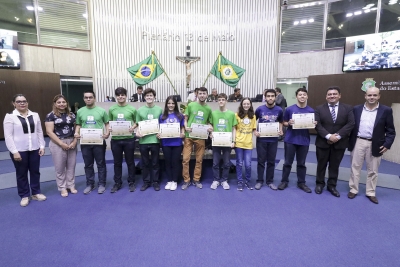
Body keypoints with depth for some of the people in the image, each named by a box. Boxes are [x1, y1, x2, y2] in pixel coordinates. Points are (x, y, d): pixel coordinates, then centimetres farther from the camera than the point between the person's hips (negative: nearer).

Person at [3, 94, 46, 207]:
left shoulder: (35, 115, 6)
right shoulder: (10, 116, -5)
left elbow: (40, 132, 9)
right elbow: (8, 136, -8)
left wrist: (42, 146, 3)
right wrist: (14, 151, -14)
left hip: (34, 149, 3)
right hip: (19, 151, -3)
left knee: (35, 172, 12)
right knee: (21, 174, 9)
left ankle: (36, 193, 26)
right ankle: (24, 196, 22)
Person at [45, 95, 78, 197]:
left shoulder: (72, 115, 9)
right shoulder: (51, 115, -3)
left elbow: (76, 129, 9)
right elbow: (49, 132, -9)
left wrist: (74, 141, -5)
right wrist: (62, 143, -14)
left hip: (71, 142, 4)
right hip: (57, 144, -3)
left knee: (71, 166, 9)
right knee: (60, 167, 5)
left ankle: (71, 185, 23)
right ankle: (62, 188, 18)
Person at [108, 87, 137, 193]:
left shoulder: (132, 109, 0)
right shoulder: (111, 109, 6)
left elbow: (136, 122, 5)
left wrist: (133, 127, -14)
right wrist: (109, 128, -7)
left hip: (129, 139, -2)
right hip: (115, 139, 2)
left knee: (130, 162, 8)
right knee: (117, 162, 12)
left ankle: (131, 182, 22)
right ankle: (117, 183, 26)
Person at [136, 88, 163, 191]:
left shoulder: (159, 109, 2)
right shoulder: (140, 110, 4)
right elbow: (138, 124, 8)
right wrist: (138, 132, -11)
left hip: (155, 140, -1)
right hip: (143, 140, 1)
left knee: (155, 163, 9)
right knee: (145, 163, 11)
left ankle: (156, 182, 22)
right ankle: (146, 182, 25)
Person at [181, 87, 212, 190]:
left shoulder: (208, 109, 7)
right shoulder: (190, 105, 1)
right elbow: (185, 119, 5)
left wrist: (210, 127, -7)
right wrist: (186, 127, -13)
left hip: (201, 137, 2)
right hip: (189, 136, -1)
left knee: (199, 160, 8)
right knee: (185, 159, -2)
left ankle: (196, 180, 23)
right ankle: (186, 180, 13)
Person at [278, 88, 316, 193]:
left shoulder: (311, 111, 1)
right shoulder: (289, 109, -3)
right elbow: (284, 123, 5)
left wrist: (314, 124, -13)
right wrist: (289, 123, -17)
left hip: (304, 141, 1)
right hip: (290, 140, -1)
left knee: (301, 163, 12)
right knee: (288, 162, 7)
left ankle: (301, 183, 25)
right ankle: (284, 181, 21)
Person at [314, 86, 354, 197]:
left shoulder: (348, 108, 2)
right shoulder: (319, 108, -1)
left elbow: (350, 124, -7)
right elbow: (317, 125, -9)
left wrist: (338, 136, -17)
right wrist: (328, 136, -20)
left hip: (339, 143, 1)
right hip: (323, 142, -1)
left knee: (334, 166, 12)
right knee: (321, 165, 11)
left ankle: (332, 186, 27)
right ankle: (320, 184, 27)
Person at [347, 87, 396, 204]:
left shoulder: (386, 110, -1)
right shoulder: (356, 109, 3)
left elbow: (390, 130, 0)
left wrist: (387, 144, -9)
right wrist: (349, 141, 0)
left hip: (375, 145, 0)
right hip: (358, 142, 1)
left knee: (373, 170, 10)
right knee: (355, 167, 8)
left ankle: (371, 193, 25)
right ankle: (353, 190, 21)